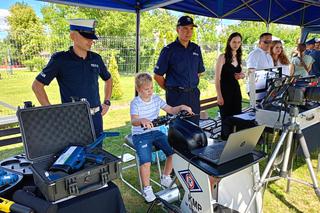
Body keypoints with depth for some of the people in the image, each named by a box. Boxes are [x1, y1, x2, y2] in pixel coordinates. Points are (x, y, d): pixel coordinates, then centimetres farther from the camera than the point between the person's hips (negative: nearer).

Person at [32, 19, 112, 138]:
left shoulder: (96, 58, 5)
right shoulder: (60, 59, -7)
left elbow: (108, 79, 21)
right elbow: (37, 85, -4)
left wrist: (106, 102, 12)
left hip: (96, 117, 5)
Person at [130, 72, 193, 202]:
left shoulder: (156, 99, 4)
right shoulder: (135, 103, -11)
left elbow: (171, 110, 9)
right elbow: (133, 121, -26)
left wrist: (181, 107, -11)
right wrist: (142, 120, -49)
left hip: (156, 132, 5)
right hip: (140, 135, -5)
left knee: (173, 151, -8)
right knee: (146, 161, -24)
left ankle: (165, 178, 17)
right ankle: (147, 189, 0)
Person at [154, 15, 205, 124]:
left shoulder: (196, 49, 9)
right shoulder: (169, 50, -7)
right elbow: (157, 76, -5)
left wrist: (191, 86, 13)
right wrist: (170, 89, 1)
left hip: (193, 95, 5)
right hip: (176, 96, -5)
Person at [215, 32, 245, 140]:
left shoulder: (238, 57, 11)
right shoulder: (223, 57, -9)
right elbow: (217, 78, -12)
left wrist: (241, 76, 0)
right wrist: (219, 95, -17)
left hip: (236, 90, 7)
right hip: (225, 91, -6)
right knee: (226, 119, -1)